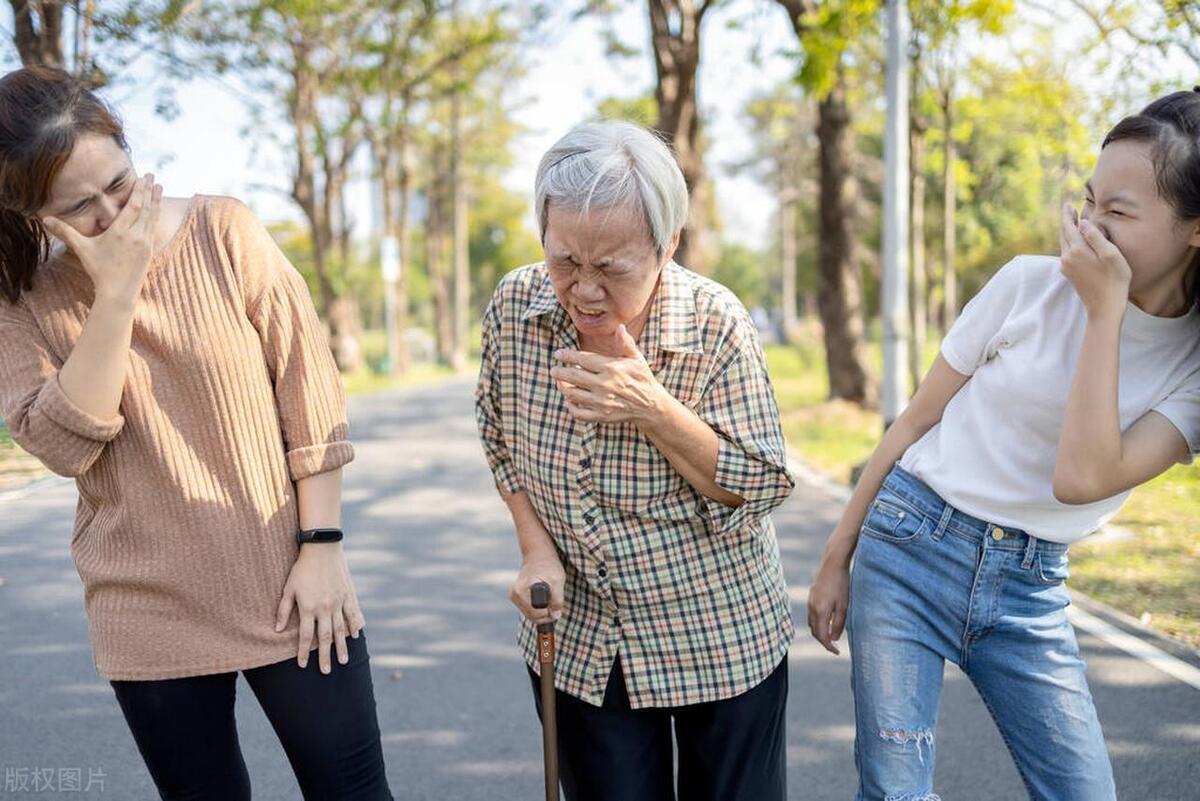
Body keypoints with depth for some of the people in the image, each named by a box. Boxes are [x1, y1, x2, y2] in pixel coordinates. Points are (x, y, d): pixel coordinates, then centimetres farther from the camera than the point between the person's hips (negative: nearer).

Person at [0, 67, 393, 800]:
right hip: (149, 612, 1)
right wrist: (115, 293, -21)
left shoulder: (224, 233, -7)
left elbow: (312, 392, -5)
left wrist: (322, 544, -9)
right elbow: (62, 443, -14)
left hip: (285, 584, -1)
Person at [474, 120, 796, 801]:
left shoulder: (715, 325, -20)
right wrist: (536, 548, -5)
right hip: (579, 637, 2)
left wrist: (652, 409, -28)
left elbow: (761, 492, -15)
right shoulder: (516, 306, -10)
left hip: (719, 637, -2)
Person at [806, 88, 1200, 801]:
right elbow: (915, 422, 1)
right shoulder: (1032, 285, -6)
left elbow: (1082, 478, -22)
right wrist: (837, 559, 2)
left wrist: (1106, 312, -20)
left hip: (1032, 587, 2)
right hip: (912, 548, -1)